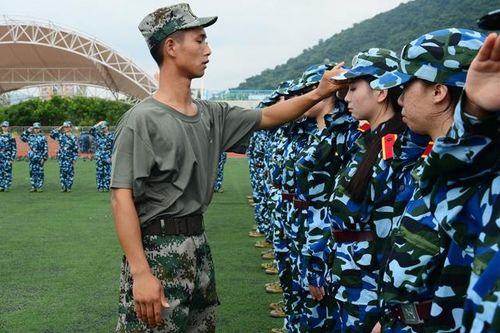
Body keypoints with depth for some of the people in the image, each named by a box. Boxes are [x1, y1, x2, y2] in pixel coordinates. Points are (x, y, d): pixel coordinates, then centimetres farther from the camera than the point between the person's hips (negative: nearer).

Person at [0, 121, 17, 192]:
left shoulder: (11, 137, -2)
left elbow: (14, 148, -3)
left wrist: (12, 158, -8)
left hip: (7, 157, -4)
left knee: (7, 171, -4)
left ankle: (7, 187, 1)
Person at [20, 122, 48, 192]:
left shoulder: (43, 137, -2)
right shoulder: (30, 136, 9)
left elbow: (46, 148, -4)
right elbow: (22, 137, 11)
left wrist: (44, 157, -10)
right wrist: (27, 131, 2)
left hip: (40, 158, -4)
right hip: (32, 157, 4)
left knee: (40, 172, -1)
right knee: (32, 172, 6)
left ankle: (40, 187, 4)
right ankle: (33, 187, 12)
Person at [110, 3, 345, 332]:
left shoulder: (211, 114, 9)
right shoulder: (142, 119, -15)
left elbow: (266, 117, 21)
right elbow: (122, 198, -19)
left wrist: (318, 94, 10)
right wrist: (140, 273, -24)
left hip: (198, 246, 8)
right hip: (157, 249, -8)